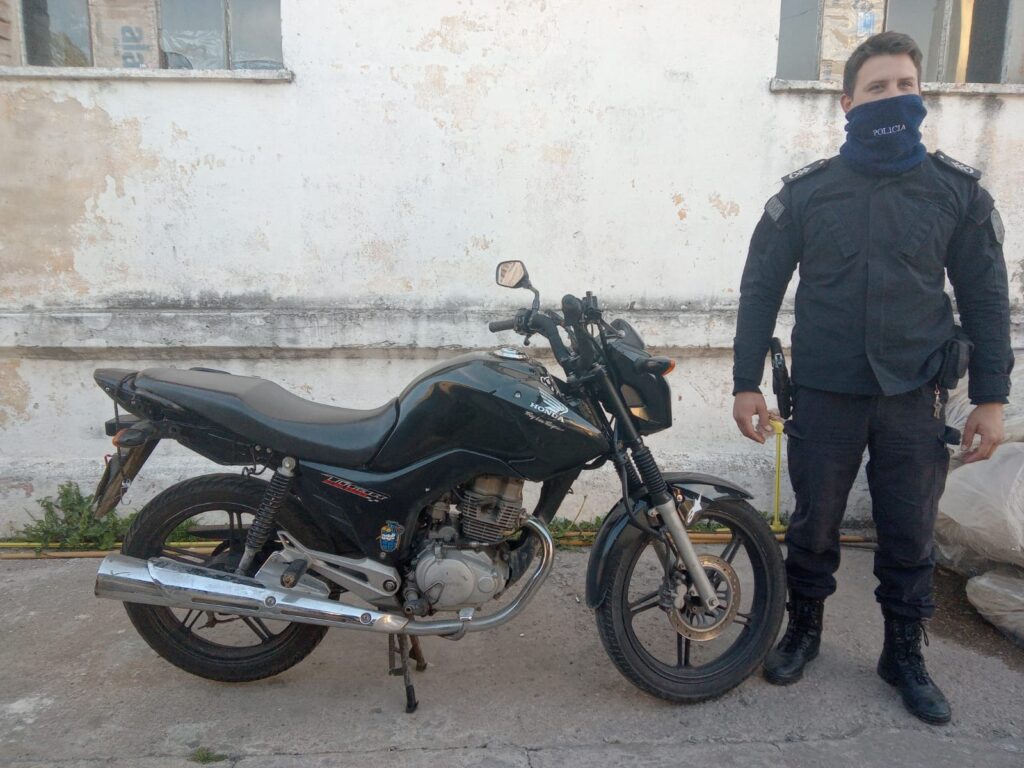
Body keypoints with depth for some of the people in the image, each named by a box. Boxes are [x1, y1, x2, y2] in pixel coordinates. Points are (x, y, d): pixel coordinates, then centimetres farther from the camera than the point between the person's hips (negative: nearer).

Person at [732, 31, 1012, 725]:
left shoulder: (958, 190, 2)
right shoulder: (805, 191, -1)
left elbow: (985, 296, 4)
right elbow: (760, 289, 0)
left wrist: (991, 397, 0)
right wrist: (746, 383, -4)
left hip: (915, 399, 1)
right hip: (824, 397, 0)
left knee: (910, 536, 11)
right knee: (814, 526, 12)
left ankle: (905, 654, 32)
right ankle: (804, 629, 35)